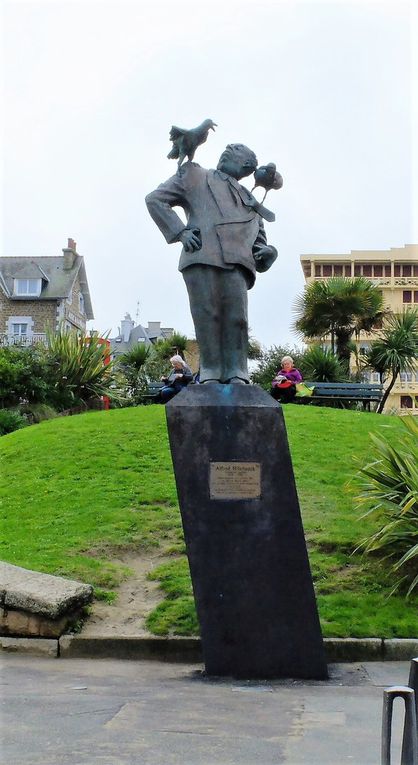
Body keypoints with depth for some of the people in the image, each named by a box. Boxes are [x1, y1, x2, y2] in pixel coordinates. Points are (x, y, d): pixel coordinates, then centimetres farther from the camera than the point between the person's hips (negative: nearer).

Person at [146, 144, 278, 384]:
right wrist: (181, 232, 3)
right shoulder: (194, 176, 23)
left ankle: (236, 374, -12)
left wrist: (264, 251, 8)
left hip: (236, 259, 3)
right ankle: (210, 373, -7)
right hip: (202, 255, -3)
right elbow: (156, 200, 15)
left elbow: (257, 229, 34)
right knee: (207, 315, -11)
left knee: (236, 317, -11)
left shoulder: (245, 196, 35)